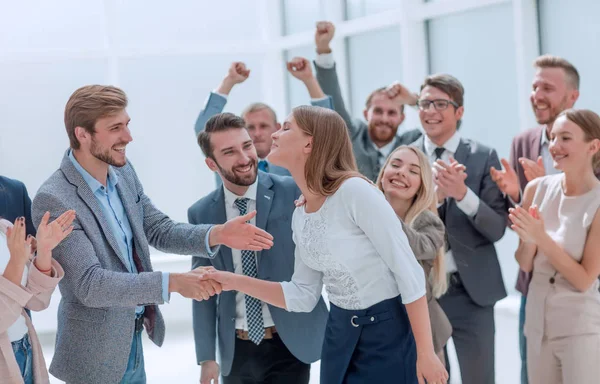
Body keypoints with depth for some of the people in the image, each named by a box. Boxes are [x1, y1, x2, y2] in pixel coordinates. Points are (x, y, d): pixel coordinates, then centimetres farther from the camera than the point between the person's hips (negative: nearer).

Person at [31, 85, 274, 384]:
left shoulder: (123, 171, -1)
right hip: (97, 353, -7)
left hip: (133, 337, 7)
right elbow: (89, 284, -27)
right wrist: (173, 282, -32)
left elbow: (160, 231, 5)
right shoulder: (54, 199, -24)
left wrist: (218, 235, -13)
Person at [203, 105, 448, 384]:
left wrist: (425, 353, -20)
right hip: (339, 332, 7)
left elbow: (409, 271, -19)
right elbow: (303, 297, 10)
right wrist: (236, 282, 0)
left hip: (387, 331, -7)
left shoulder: (354, 191, -19)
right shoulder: (300, 217, 4)